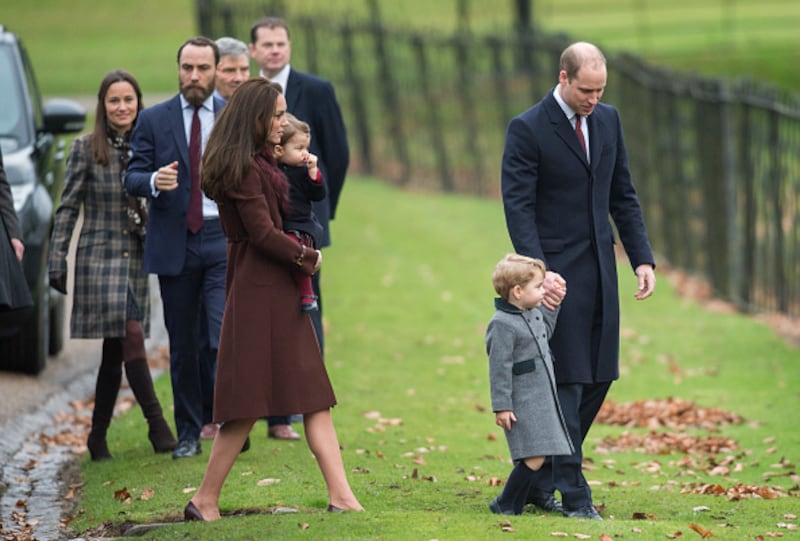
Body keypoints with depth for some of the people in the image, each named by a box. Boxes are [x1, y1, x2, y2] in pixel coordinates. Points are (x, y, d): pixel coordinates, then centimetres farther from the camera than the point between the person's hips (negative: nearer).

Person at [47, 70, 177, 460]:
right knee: (131, 336, -17)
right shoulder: (85, 149, 0)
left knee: (115, 350, 5)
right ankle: (157, 424, -14)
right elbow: (68, 208, 0)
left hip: (138, 257, 4)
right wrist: (56, 261, -4)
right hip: (100, 255, -4)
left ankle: (98, 437, 11)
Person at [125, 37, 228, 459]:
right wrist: (153, 181, -21)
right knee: (183, 345, 7)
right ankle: (189, 433, 17)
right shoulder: (153, 120, 5)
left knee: (223, 337, -15)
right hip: (174, 245, 1)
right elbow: (132, 178, 1)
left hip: (224, 239, -1)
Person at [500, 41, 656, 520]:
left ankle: (539, 480, 17)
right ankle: (574, 494, -2)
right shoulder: (528, 129, -10)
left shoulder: (608, 120, 9)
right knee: (567, 382, -6)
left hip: (601, 268, 7)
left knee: (599, 378, 6)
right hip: (558, 273, -6)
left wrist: (643, 257, 6)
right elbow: (518, 206, -14)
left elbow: (623, 194, 14)